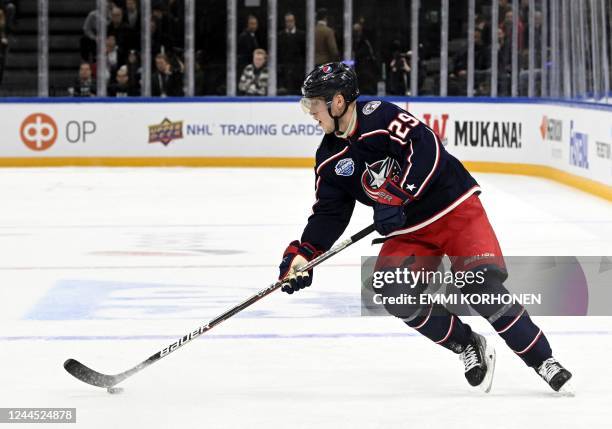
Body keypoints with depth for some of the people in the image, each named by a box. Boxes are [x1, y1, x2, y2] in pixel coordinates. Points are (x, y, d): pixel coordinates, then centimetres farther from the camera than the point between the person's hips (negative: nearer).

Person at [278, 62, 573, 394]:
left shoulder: (380, 117, -19)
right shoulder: (330, 160, 3)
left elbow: (425, 149, -29)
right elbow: (328, 214, 6)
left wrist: (394, 196, -32)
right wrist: (303, 253, -7)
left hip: (455, 208, -7)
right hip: (408, 232, 7)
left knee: (484, 287, -20)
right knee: (396, 295, -15)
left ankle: (544, 362, -8)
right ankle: (468, 347, 3)